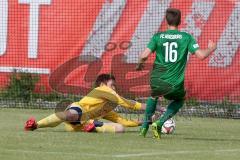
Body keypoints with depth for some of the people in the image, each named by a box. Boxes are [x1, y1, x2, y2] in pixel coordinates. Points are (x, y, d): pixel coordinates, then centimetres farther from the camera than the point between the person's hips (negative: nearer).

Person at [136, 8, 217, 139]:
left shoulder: (158, 36, 1)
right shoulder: (186, 37, -1)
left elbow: (144, 56, -7)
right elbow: (201, 55, -7)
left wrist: (139, 65, 16)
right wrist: (211, 49, 15)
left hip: (157, 80, 2)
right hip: (175, 84, -2)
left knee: (154, 96, 37)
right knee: (179, 101, 31)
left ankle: (145, 125, 26)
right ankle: (159, 123, 8)